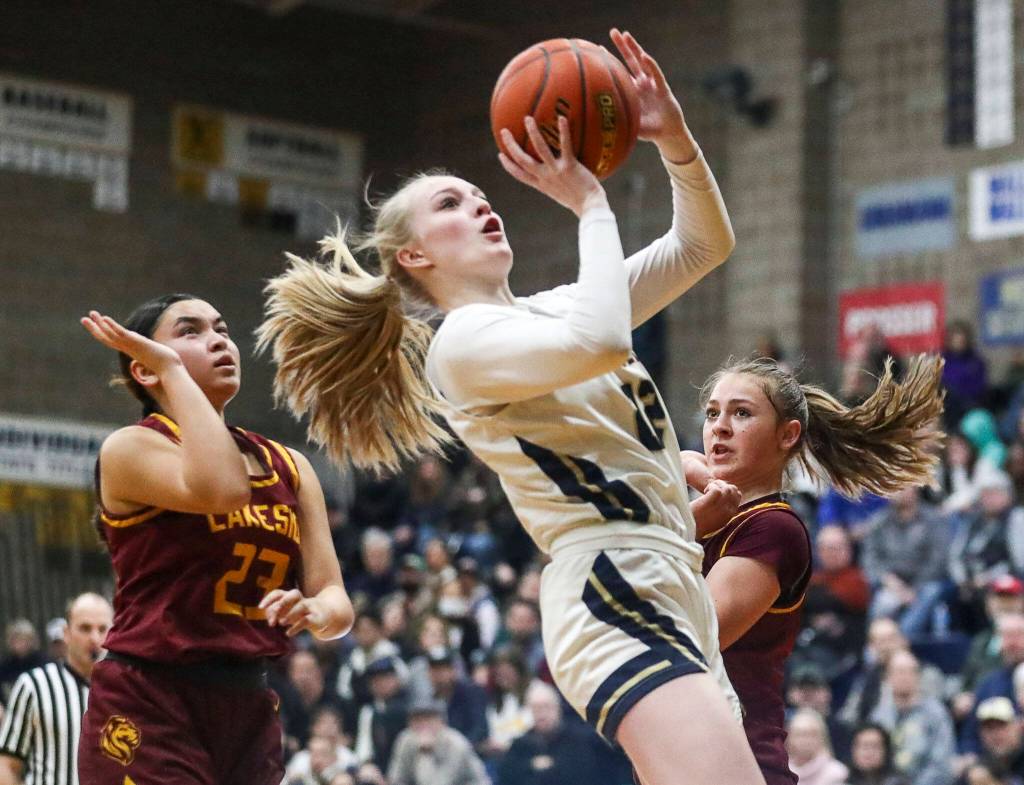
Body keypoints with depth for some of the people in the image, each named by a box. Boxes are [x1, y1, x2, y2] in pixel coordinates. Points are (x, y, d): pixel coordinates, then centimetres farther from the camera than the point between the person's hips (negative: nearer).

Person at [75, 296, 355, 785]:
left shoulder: (289, 467, 14)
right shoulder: (131, 448, -4)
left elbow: (336, 601, 8)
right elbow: (219, 488, -26)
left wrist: (317, 612, -17)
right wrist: (173, 368, -14)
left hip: (249, 709, 7)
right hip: (145, 708, -7)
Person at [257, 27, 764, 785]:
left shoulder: (553, 308, 20)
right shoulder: (464, 341, -5)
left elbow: (704, 244, 20)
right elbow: (601, 344, -25)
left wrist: (675, 138, 3)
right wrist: (591, 203, -11)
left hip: (675, 602, 10)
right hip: (614, 604, -10)